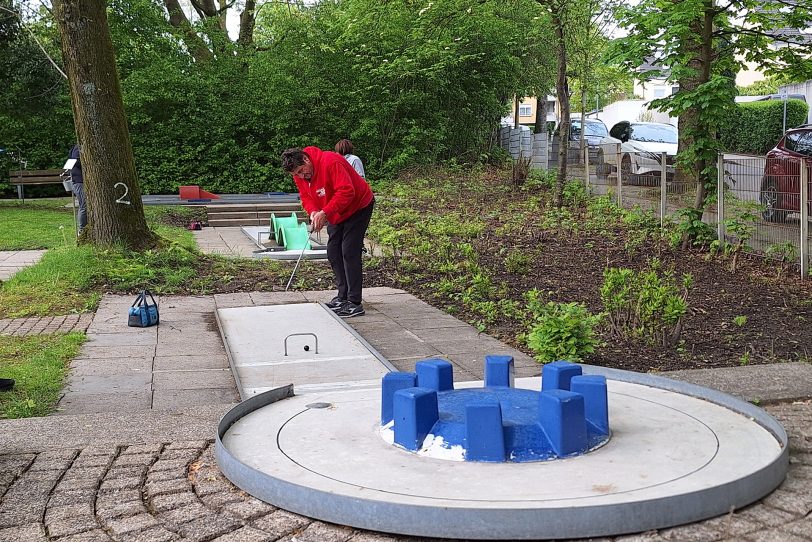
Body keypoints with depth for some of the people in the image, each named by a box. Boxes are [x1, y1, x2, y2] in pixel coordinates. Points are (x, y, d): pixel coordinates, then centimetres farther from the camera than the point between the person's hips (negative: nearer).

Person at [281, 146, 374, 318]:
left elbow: (346, 191, -35)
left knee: (349, 252, -14)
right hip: (336, 215, 9)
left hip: (359, 207, -9)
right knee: (333, 253, 9)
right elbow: (306, 197, 2)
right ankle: (343, 297, 21)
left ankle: (355, 302, -12)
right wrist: (313, 212, -21)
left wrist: (325, 213, -37)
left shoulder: (330, 162, -32)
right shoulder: (299, 175, -6)